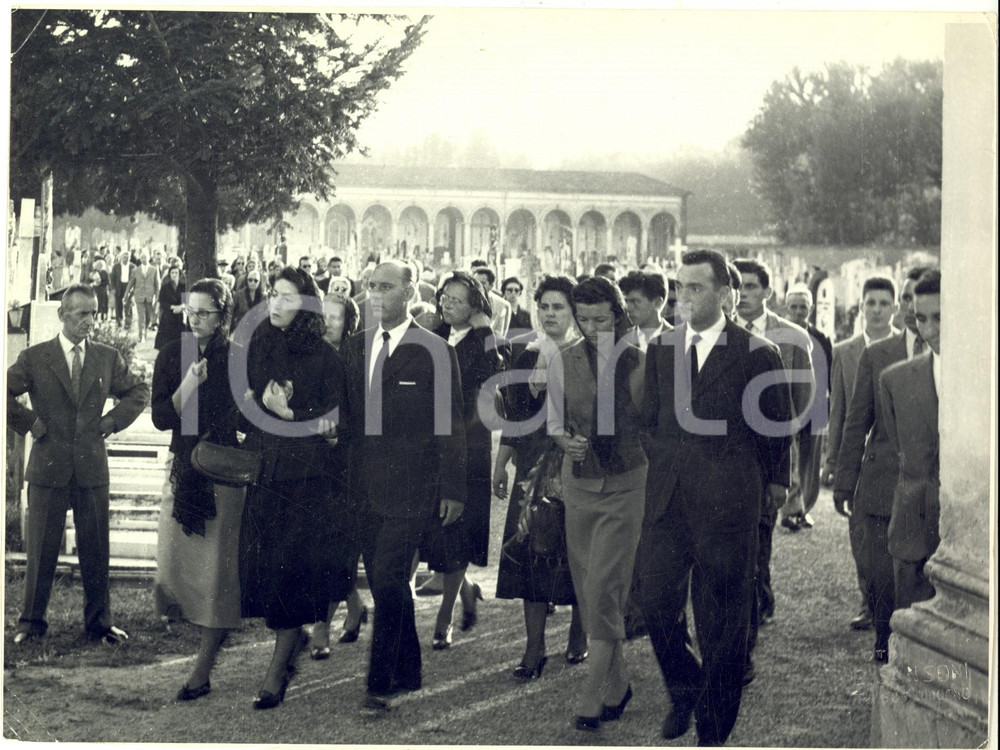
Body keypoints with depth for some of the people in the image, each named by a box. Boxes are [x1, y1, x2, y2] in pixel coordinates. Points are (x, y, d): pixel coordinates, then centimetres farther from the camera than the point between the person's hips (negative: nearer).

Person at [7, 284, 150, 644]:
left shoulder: (108, 358, 6)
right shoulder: (34, 358, -2)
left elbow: (138, 392, 17)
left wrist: (111, 422, 6)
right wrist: (31, 423, -6)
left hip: (92, 466, 2)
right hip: (48, 466, -2)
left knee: (96, 550, 7)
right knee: (41, 550, 5)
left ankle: (99, 622, 18)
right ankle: (32, 622, 16)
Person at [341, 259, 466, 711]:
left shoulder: (434, 351, -5)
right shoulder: (355, 347, 11)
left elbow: (449, 425, -4)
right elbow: (349, 415, 13)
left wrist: (452, 489, -6)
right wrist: (346, 479, 7)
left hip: (409, 487, -6)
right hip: (365, 487, 6)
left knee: (388, 580, -10)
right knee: (385, 584, 12)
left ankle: (380, 684, -4)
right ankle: (408, 674, 25)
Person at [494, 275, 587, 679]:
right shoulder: (526, 356, 10)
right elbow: (514, 414, 14)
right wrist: (500, 463, 12)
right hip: (533, 464, 3)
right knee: (531, 547, -2)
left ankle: (579, 633, 22)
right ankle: (534, 648, 0)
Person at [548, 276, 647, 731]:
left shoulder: (641, 364, -5)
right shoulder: (565, 361, 3)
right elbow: (555, 421, 10)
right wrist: (566, 442, -8)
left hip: (625, 484, -4)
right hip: (578, 482, 4)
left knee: (604, 590, -10)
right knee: (588, 590, 9)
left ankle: (592, 695, -6)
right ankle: (616, 684, 23)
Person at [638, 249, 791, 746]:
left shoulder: (757, 354, -4)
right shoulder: (660, 349, 10)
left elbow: (778, 426, 8)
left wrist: (773, 481, 16)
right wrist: (666, 465, 12)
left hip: (728, 504, -4)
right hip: (666, 501, 4)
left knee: (722, 620, 3)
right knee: (655, 601, 0)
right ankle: (684, 690, 27)